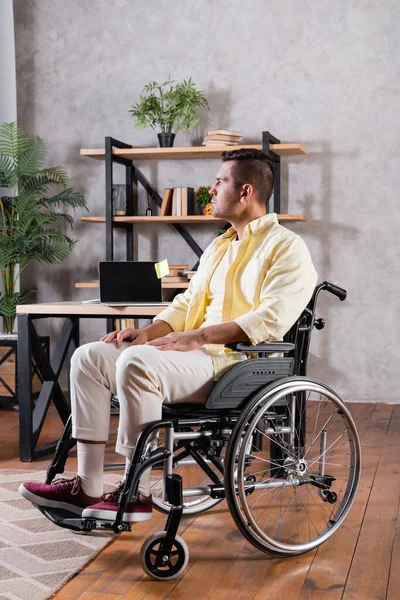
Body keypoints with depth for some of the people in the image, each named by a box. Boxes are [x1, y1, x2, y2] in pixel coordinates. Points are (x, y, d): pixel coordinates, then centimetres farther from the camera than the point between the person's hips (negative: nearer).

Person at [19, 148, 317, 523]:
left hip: (240, 365, -9)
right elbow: (186, 303, 22)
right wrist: (148, 332, 3)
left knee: (136, 361, -32)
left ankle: (137, 493, -21)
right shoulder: (219, 246, 23)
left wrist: (199, 336, -24)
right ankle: (87, 488, -7)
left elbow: (272, 319, -19)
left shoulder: (286, 247, -5)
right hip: (199, 356, 9)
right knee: (89, 357, -4)